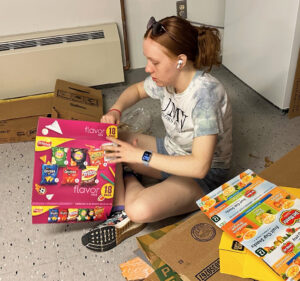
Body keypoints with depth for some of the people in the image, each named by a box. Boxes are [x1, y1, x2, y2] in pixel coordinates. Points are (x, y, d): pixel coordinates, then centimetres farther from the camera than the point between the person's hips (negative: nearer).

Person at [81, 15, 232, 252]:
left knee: (140, 210, -34)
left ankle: (128, 182, -1)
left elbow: (199, 166, -35)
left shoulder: (204, 93, -31)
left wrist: (141, 156, -29)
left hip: (205, 175, -7)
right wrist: (115, 110, -7)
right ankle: (122, 215, -10)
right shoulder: (166, 79, -9)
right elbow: (136, 90, 14)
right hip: (171, 151, 8)